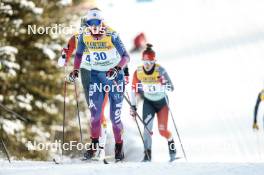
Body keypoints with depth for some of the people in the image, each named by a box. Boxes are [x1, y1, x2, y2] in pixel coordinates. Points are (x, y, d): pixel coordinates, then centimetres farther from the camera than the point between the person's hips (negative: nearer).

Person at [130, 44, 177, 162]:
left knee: (162, 130, -6)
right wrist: (133, 106, -3)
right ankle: (147, 154, -11)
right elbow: (134, 90, -3)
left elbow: (171, 87, -25)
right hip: (148, 102, 2)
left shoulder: (160, 71, -23)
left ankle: (171, 142, 27)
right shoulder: (138, 72, -14)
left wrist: (165, 84, -47)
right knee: (147, 126, -17)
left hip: (161, 101, -2)